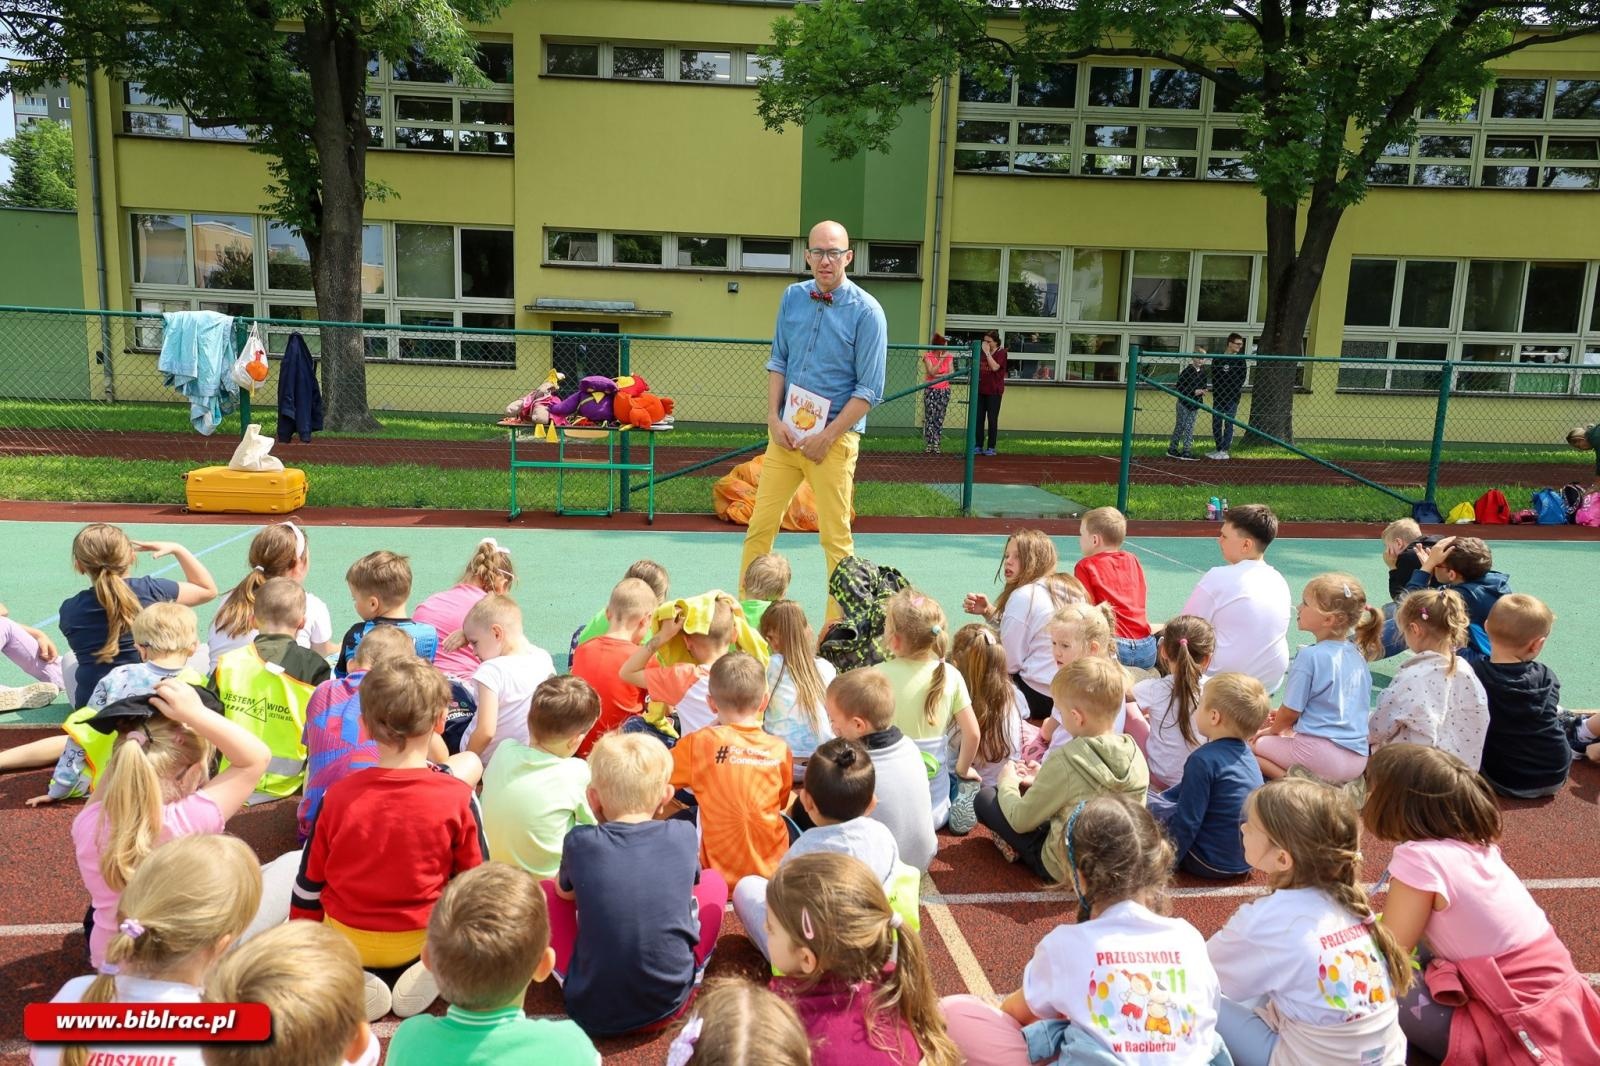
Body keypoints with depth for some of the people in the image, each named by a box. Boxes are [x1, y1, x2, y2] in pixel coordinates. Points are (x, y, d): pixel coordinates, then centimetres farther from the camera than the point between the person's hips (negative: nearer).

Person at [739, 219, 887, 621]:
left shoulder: (866, 312, -9)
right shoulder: (793, 298, 6)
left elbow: (869, 389, -9)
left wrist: (827, 436, -13)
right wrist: (774, 418, 0)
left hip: (834, 437, -4)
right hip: (786, 432, 5)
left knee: (835, 536, 2)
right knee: (760, 526, 6)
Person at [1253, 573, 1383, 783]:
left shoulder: (1310, 656, -14)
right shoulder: (1357, 655, 9)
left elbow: (1291, 711, -7)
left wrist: (1274, 730, 14)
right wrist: (1284, 720, 23)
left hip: (1323, 755, -8)